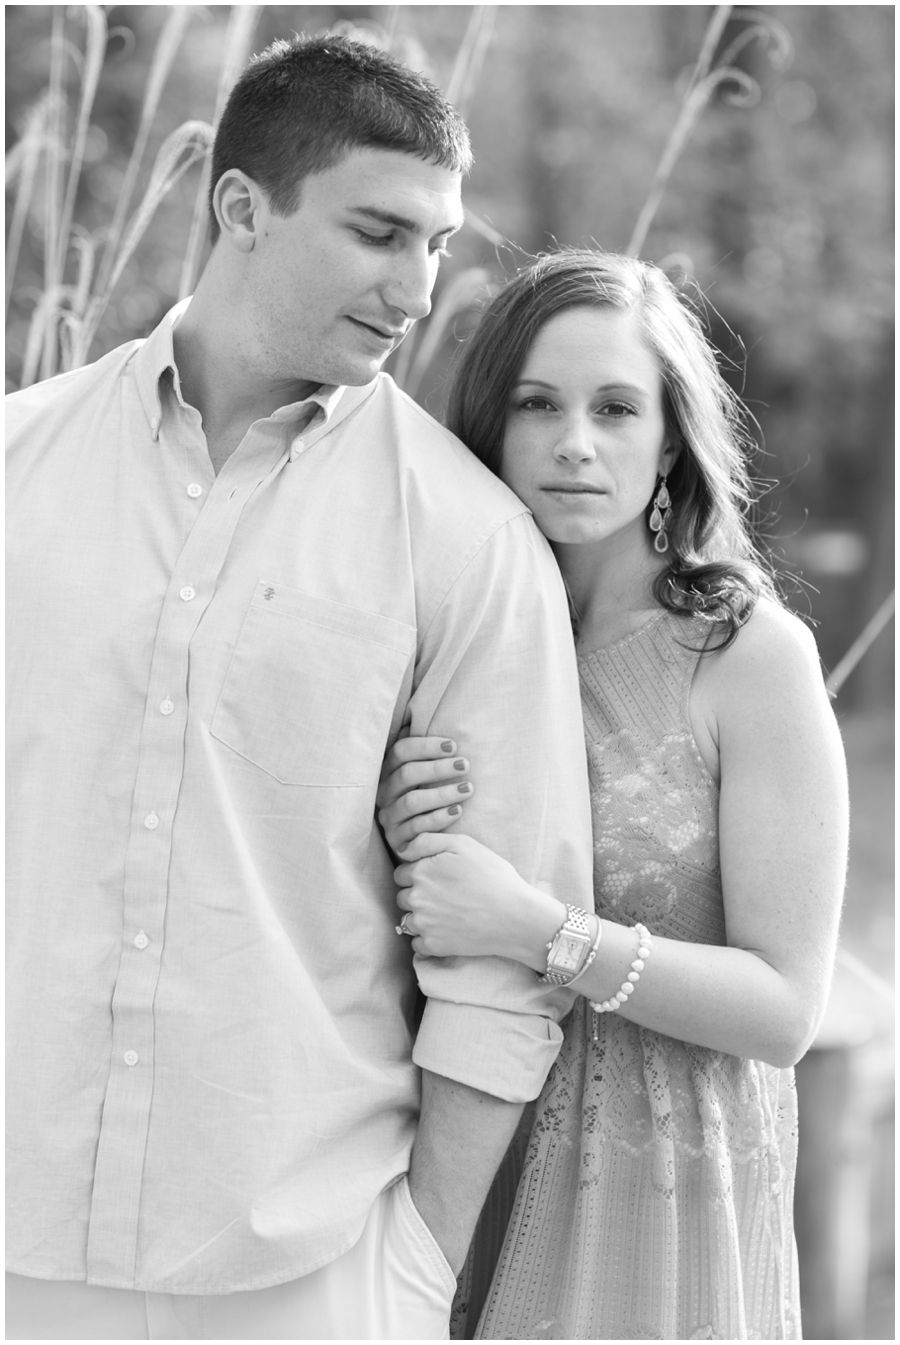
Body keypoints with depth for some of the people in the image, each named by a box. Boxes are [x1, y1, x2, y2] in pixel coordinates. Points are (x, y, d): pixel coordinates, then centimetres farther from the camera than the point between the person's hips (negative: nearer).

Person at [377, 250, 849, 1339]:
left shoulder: (752, 652, -13)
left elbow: (786, 1007, -14)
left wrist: (539, 929, -25)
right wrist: (396, 839, -15)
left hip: (661, 1200, -4)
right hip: (462, 1177, 4)